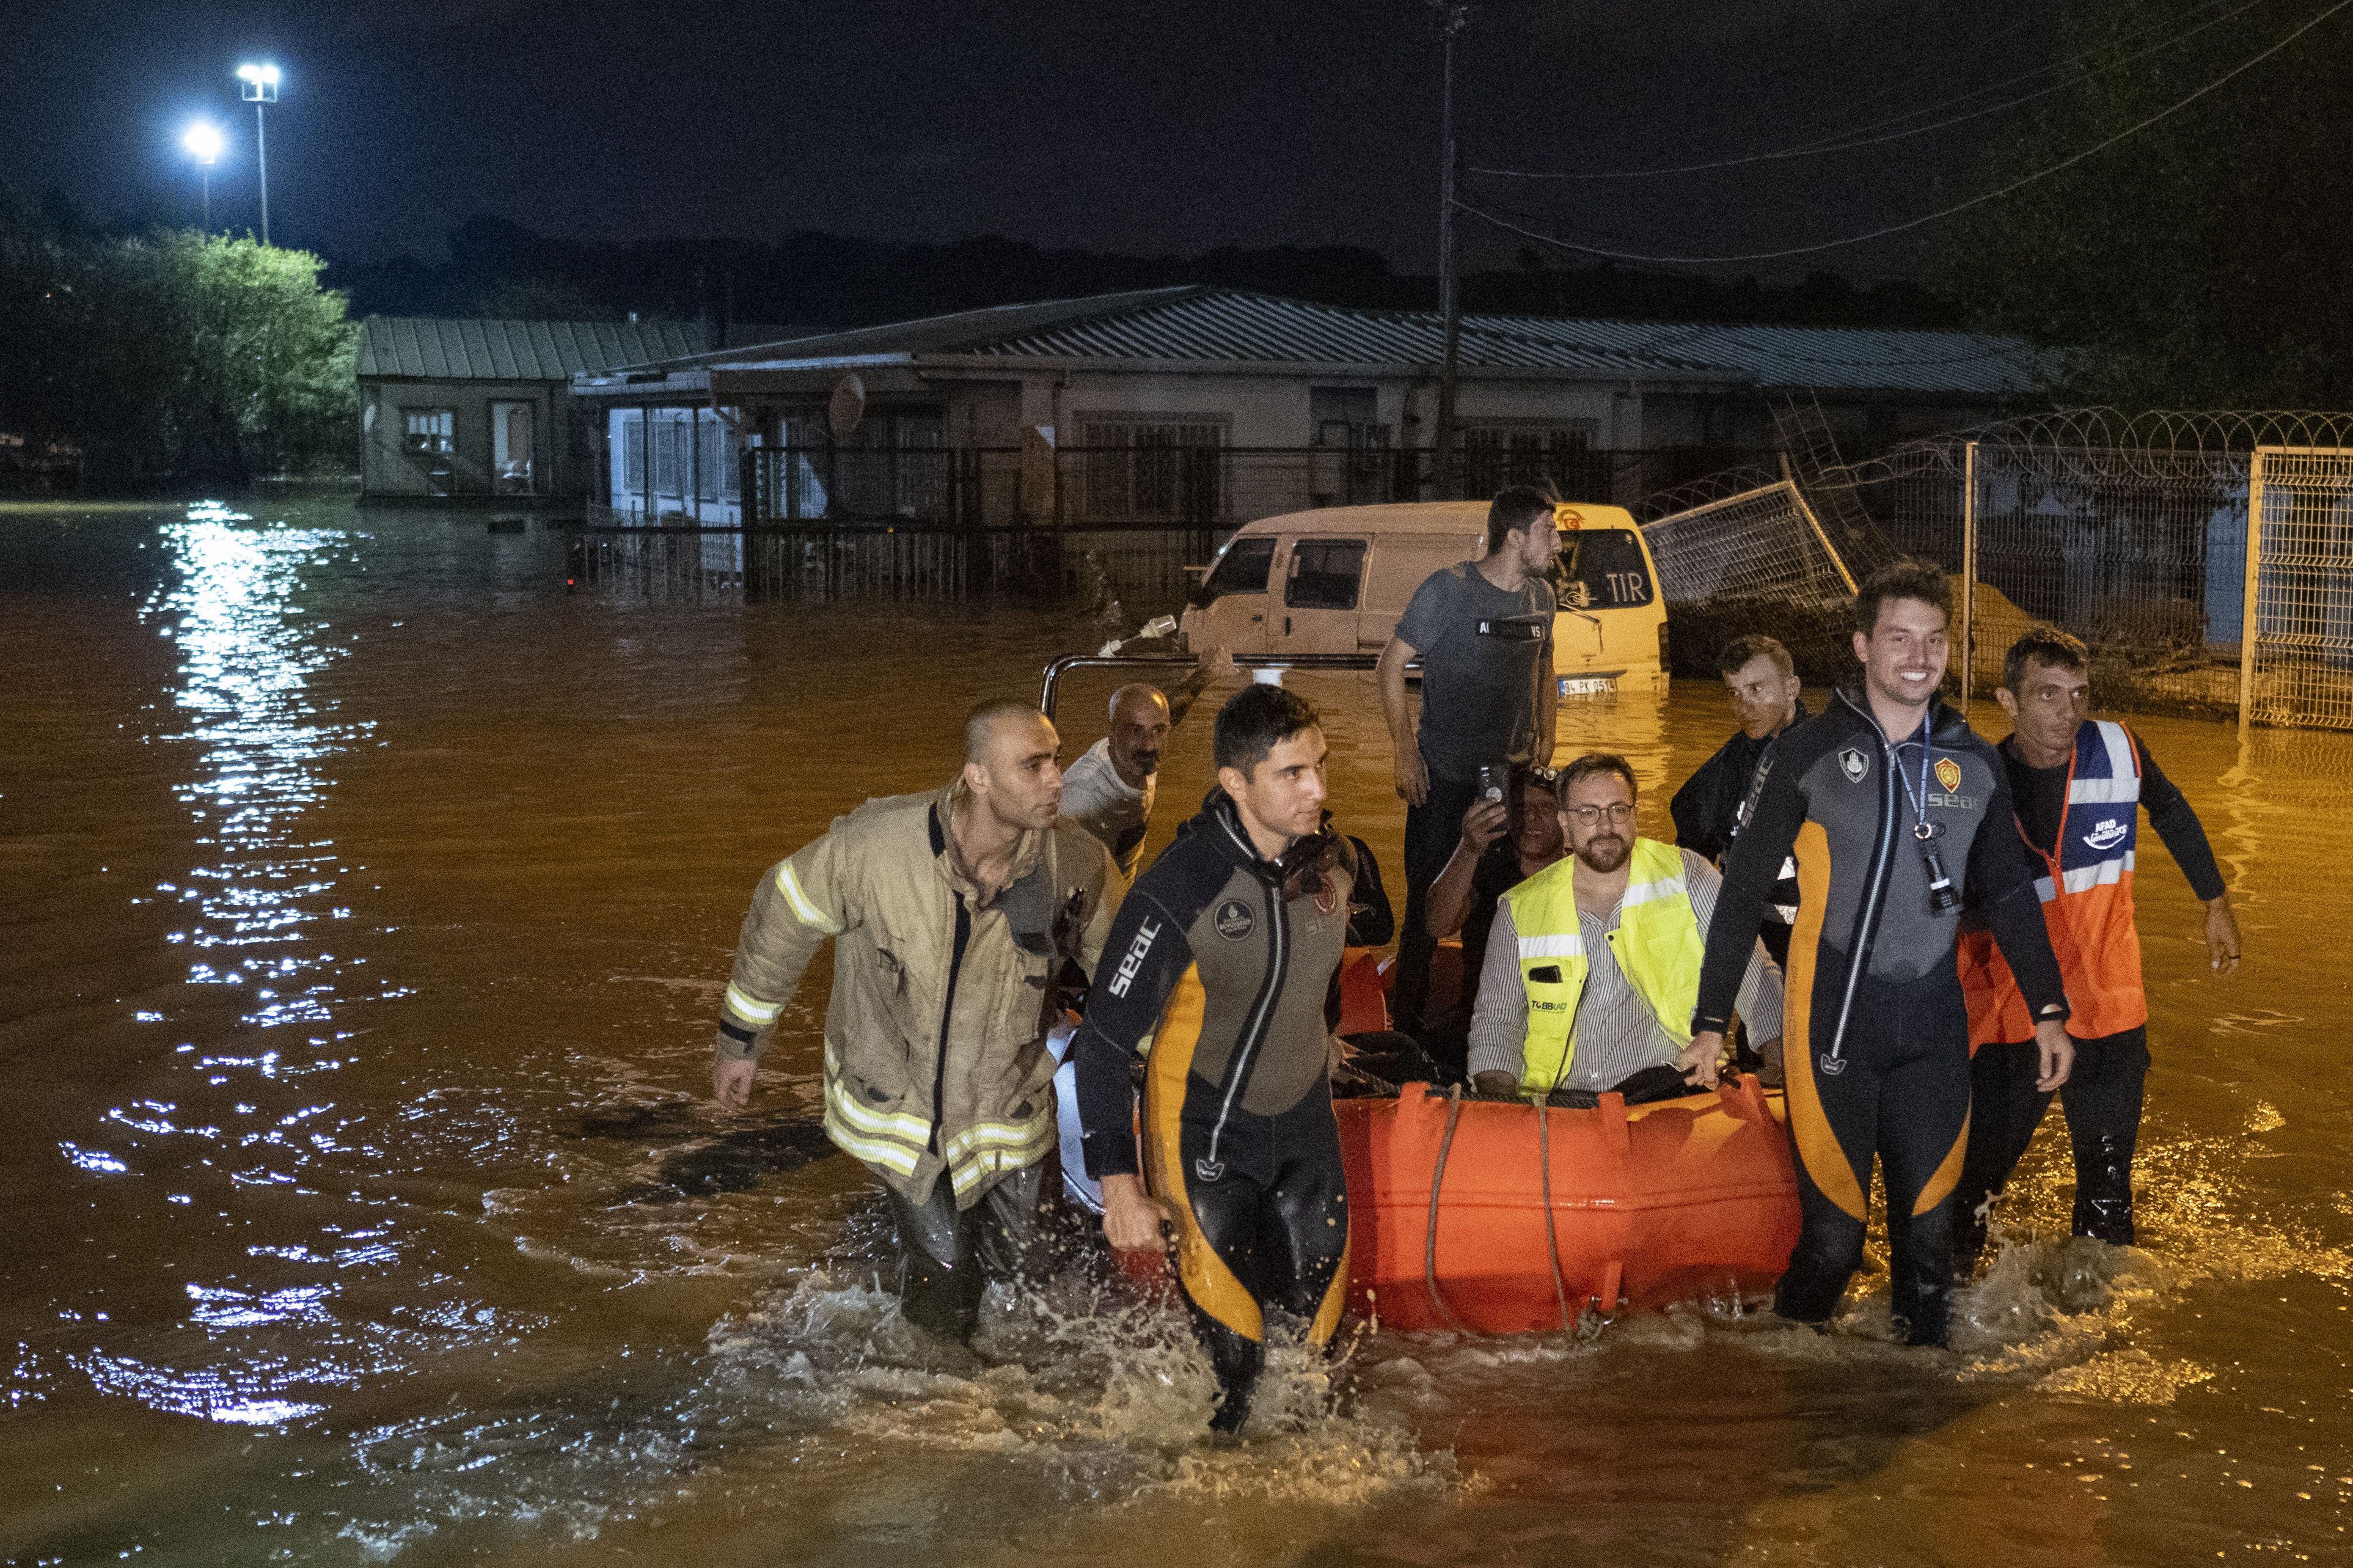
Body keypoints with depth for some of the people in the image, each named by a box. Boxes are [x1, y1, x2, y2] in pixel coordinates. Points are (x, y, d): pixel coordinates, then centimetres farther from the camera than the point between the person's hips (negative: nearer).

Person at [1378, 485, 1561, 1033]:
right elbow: (1392, 663, -7)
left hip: (1514, 774, 5)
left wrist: (1546, 743, 13)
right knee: (1429, 899, 0)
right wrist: (1406, 753, -11)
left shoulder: (1541, 594, 6)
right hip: (1444, 777, -5)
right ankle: (1412, 1020, 12)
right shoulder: (1448, 588, -11)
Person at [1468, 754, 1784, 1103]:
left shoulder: (1686, 875, 5)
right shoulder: (1520, 909, 9)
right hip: (1559, 1101, 2)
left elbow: (1752, 974, 3)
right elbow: (1497, 1017, 11)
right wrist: (1499, 1102, -7)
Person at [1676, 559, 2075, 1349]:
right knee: (1833, 1234, -4)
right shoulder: (1808, 755, -3)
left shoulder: (1974, 764, 9)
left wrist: (2049, 1009, 13)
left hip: (1933, 1030, 4)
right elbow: (1742, 891, -1)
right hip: (1834, 1027, -3)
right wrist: (1711, 1021, -3)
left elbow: (2009, 894, 18)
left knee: (1928, 1228, 6)